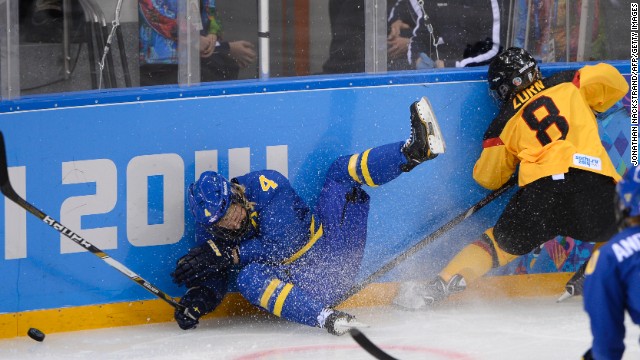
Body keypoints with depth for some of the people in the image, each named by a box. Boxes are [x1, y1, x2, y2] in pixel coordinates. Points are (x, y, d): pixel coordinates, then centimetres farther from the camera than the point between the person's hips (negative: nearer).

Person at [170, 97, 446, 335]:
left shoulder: (263, 185, -13)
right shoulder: (208, 232, -4)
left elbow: (284, 243, -19)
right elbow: (212, 281, 2)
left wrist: (228, 255, -24)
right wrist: (197, 300, -22)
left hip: (330, 246, 0)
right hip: (304, 282, 0)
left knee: (342, 170, -11)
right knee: (248, 277, -35)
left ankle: (414, 150, -29)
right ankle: (326, 318, -54)